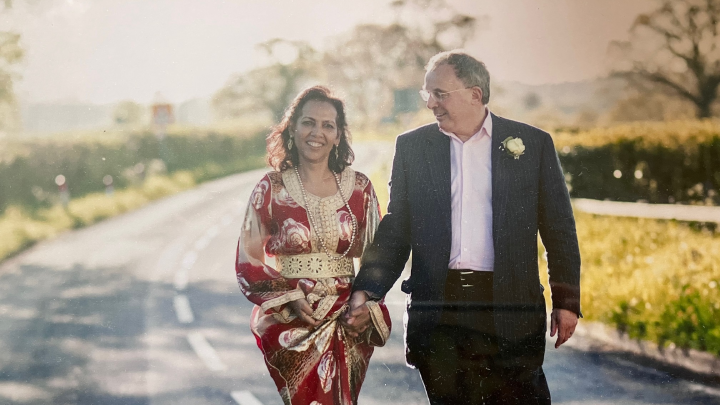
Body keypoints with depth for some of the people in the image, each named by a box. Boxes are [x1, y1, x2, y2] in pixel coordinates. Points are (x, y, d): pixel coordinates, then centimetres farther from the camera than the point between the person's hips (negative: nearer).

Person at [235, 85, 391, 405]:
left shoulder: (359, 187, 8)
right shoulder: (272, 188, 3)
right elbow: (248, 264, 3)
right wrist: (291, 300, -10)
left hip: (347, 318, 2)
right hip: (290, 320, -2)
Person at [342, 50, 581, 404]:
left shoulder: (532, 143, 4)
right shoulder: (411, 146, 10)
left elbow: (559, 230, 6)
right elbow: (395, 230, 10)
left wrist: (567, 301, 2)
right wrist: (366, 291, -3)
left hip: (510, 307, -2)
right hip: (436, 308, 2)